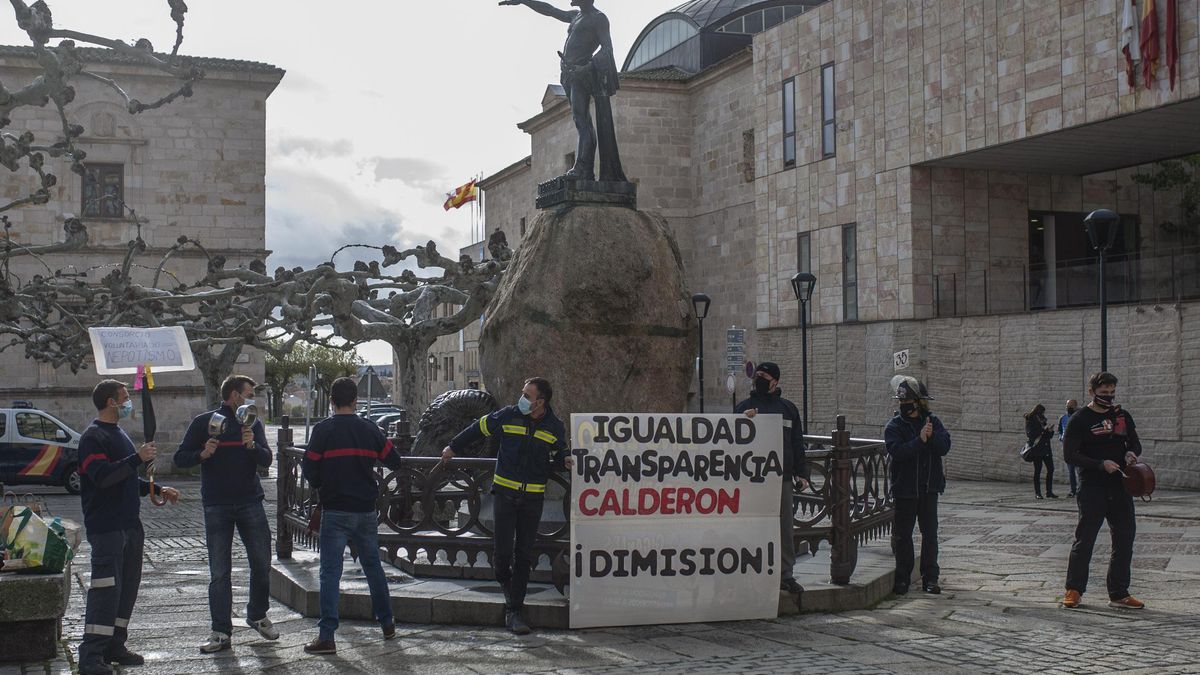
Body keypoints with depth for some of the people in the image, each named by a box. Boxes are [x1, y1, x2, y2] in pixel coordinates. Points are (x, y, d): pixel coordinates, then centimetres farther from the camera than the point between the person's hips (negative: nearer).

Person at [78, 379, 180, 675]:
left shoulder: (119, 434, 20)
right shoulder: (93, 437, -10)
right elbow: (102, 476, -24)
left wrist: (158, 490, 16)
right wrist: (138, 458, -23)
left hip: (130, 524, 10)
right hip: (105, 526, -10)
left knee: (128, 586, 11)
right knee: (106, 589, -12)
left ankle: (115, 646, 19)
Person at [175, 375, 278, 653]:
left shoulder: (253, 423, 10)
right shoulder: (204, 422, 2)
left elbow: (266, 460, -1)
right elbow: (180, 459, 1)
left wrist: (252, 445, -21)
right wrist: (202, 454, -18)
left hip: (250, 504, 2)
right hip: (217, 507, -2)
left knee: (262, 564, 5)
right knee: (219, 572, 0)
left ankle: (257, 615, 27)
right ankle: (221, 633, 5)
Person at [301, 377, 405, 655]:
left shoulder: (323, 430, -8)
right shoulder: (370, 428, 2)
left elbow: (309, 469, -8)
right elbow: (394, 461, 8)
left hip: (335, 511, -4)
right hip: (367, 511, 4)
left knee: (330, 572, -3)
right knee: (373, 566, 18)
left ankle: (326, 636, -8)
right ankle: (387, 623, 27)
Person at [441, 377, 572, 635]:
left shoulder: (555, 428, 0)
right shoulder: (508, 416, -2)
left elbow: (556, 458, 14)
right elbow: (479, 428, 14)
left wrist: (564, 462, -10)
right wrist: (453, 447, 24)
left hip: (533, 498, 1)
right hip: (506, 493, -1)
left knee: (524, 556, 1)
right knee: (503, 551, -8)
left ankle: (514, 612, 6)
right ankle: (505, 582, 26)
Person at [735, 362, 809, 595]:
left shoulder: (788, 408, 12)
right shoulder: (744, 407, 6)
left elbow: (797, 443, 13)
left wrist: (801, 473, 7)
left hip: (782, 478, 2)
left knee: (785, 529, 3)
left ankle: (786, 575, 10)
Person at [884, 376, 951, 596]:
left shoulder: (932, 422, 5)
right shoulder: (894, 426, -4)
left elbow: (944, 447, -6)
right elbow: (897, 451, -20)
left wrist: (932, 436, -23)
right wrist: (920, 440, -27)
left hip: (929, 487, 2)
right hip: (904, 488, -2)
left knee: (930, 532, 6)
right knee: (902, 534, 4)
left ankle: (930, 577, 13)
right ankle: (903, 577, 13)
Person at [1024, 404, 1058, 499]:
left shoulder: (1043, 421, 16)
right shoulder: (1030, 422, -3)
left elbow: (1049, 436, 19)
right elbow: (1030, 434, -18)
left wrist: (1050, 430, -3)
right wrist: (1043, 430, -20)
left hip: (1046, 449, 6)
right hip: (1036, 449, -6)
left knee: (1050, 469, 1)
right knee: (1037, 471, -2)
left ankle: (1049, 491, 8)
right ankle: (1037, 493, 2)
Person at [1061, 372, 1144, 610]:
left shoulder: (1123, 416, 12)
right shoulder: (1080, 419, -4)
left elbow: (1135, 444, 19)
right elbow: (1069, 455, -9)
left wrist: (1131, 454, -5)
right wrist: (1101, 464, -19)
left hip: (1120, 487, 5)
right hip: (1092, 489, -5)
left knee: (1124, 540, 6)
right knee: (1084, 539, -2)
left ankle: (1119, 594, 15)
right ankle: (1074, 590, 9)